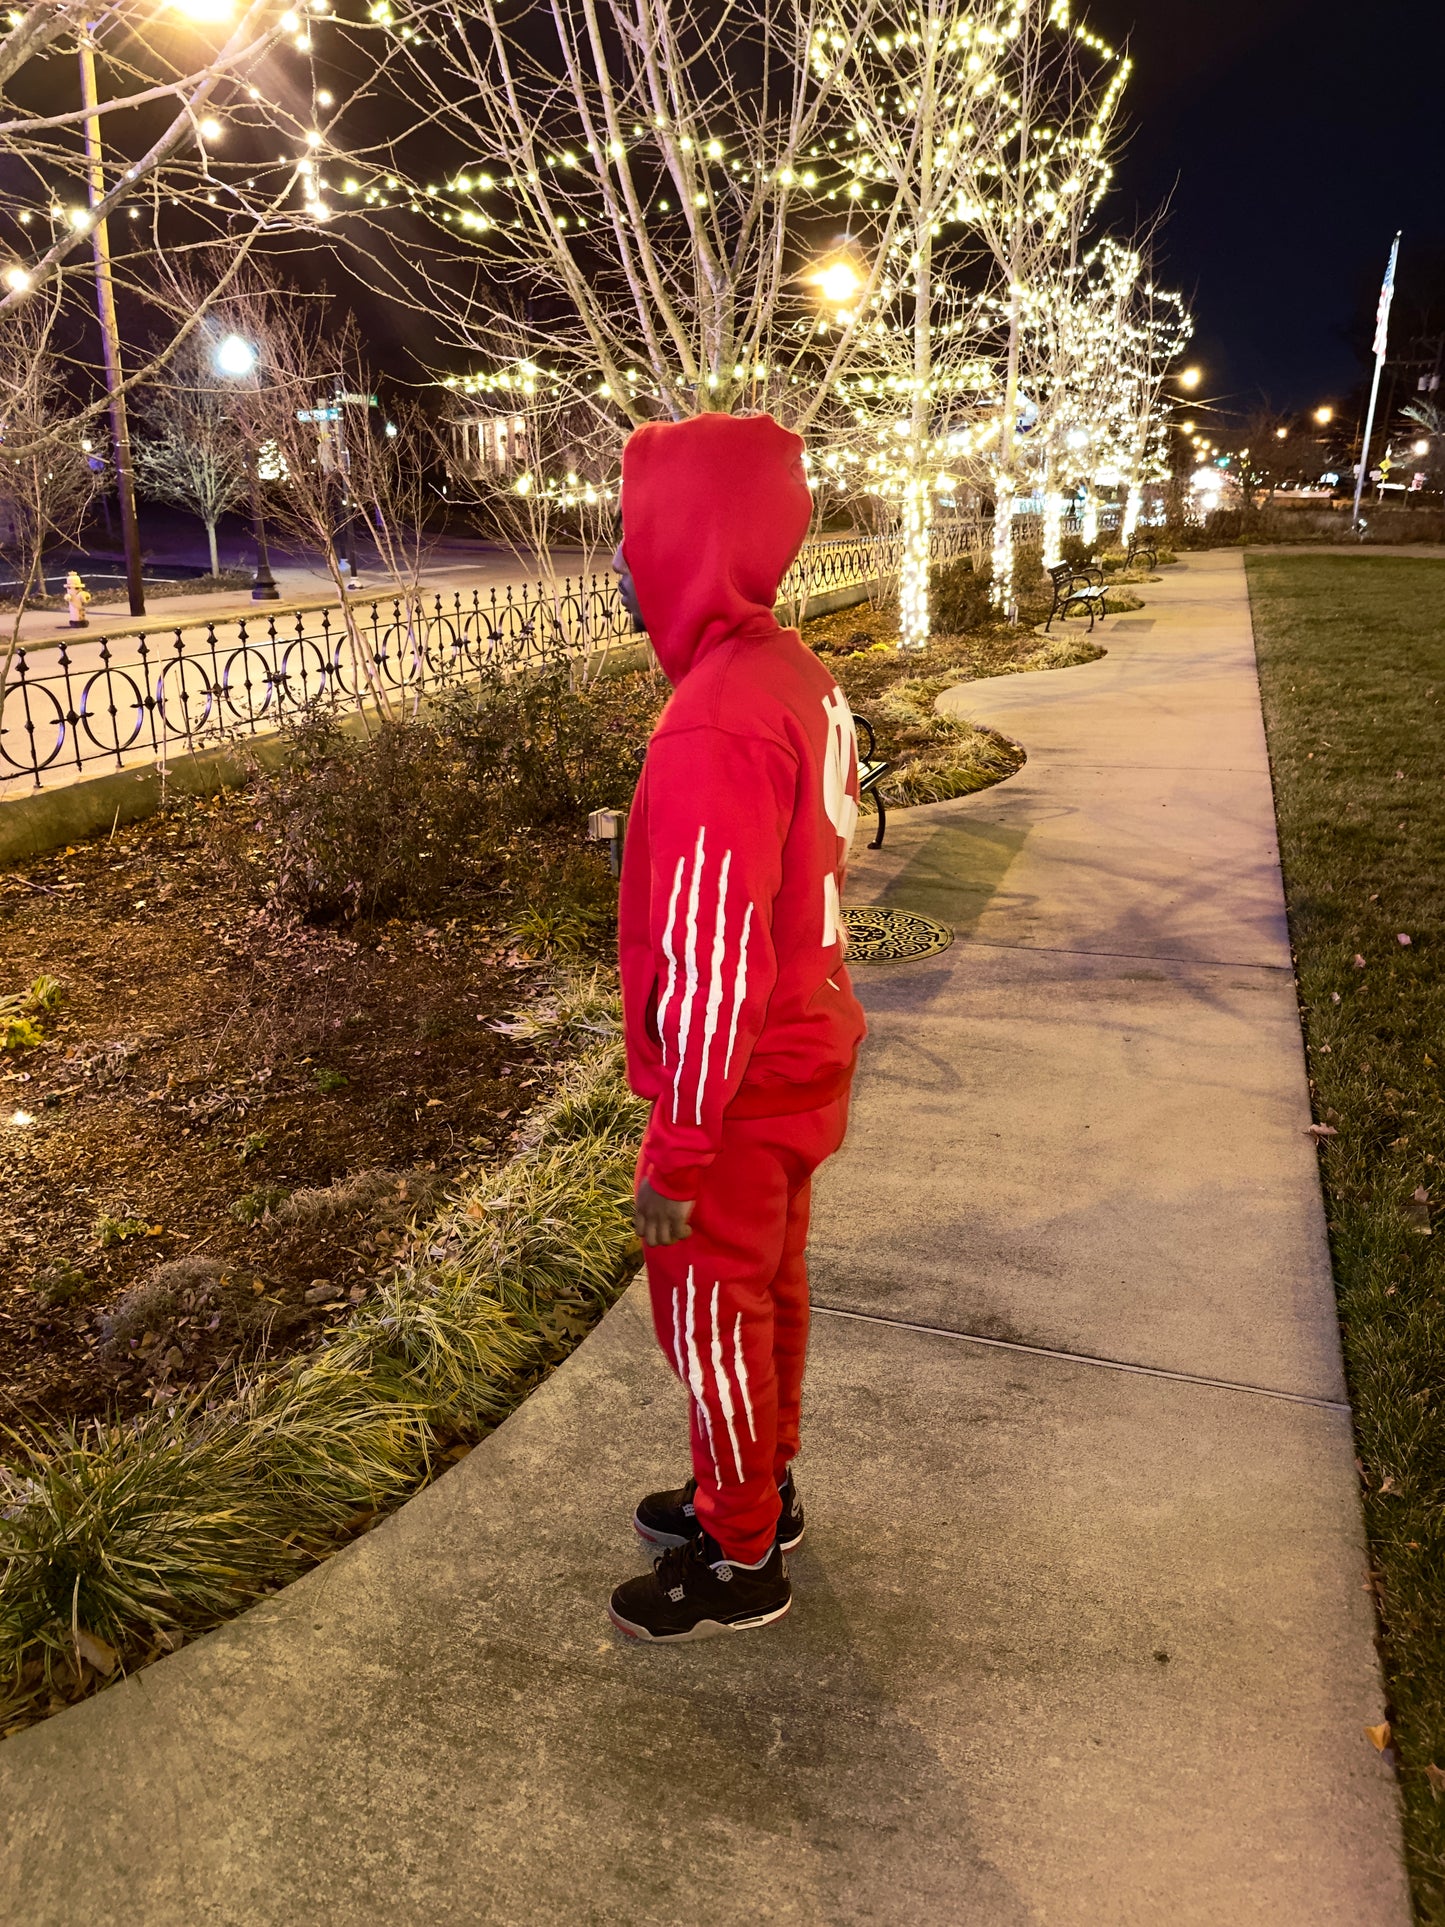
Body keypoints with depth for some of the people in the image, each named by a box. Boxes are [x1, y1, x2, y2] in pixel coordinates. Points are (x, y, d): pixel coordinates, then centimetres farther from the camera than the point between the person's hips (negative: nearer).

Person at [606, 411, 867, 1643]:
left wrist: (677, 1151, -17)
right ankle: (759, 1491, 45)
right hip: (805, 1057, 9)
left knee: (709, 1317, 10)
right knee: (767, 1289, 23)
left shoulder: (715, 726, -29)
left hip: (742, 1090, -9)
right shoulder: (798, 674, 1)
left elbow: (710, 967, -27)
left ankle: (742, 1564, 32)